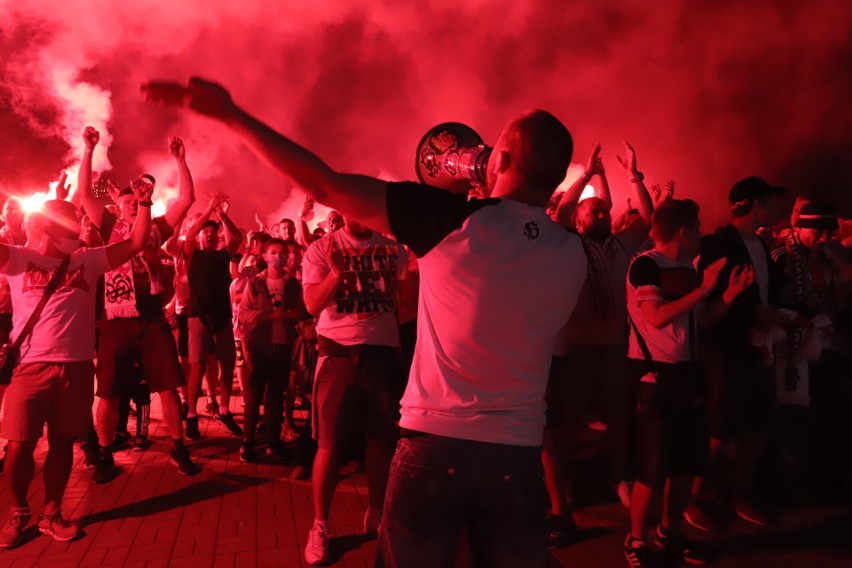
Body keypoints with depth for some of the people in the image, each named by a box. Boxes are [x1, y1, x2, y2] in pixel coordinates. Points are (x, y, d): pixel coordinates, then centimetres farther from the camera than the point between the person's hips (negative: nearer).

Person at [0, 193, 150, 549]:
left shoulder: (88, 260, 10)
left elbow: (136, 243, 7)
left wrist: (144, 204, 0)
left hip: (77, 367, 2)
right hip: (30, 366, -2)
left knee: (62, 444, 9)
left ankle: (51, 514, 25)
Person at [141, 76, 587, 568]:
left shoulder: (456, 220, -13)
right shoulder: (574, 254, 0)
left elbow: (324, 185, -12)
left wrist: (231, 113, -4)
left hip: (435, 443, -3)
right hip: (518, 455, 3)